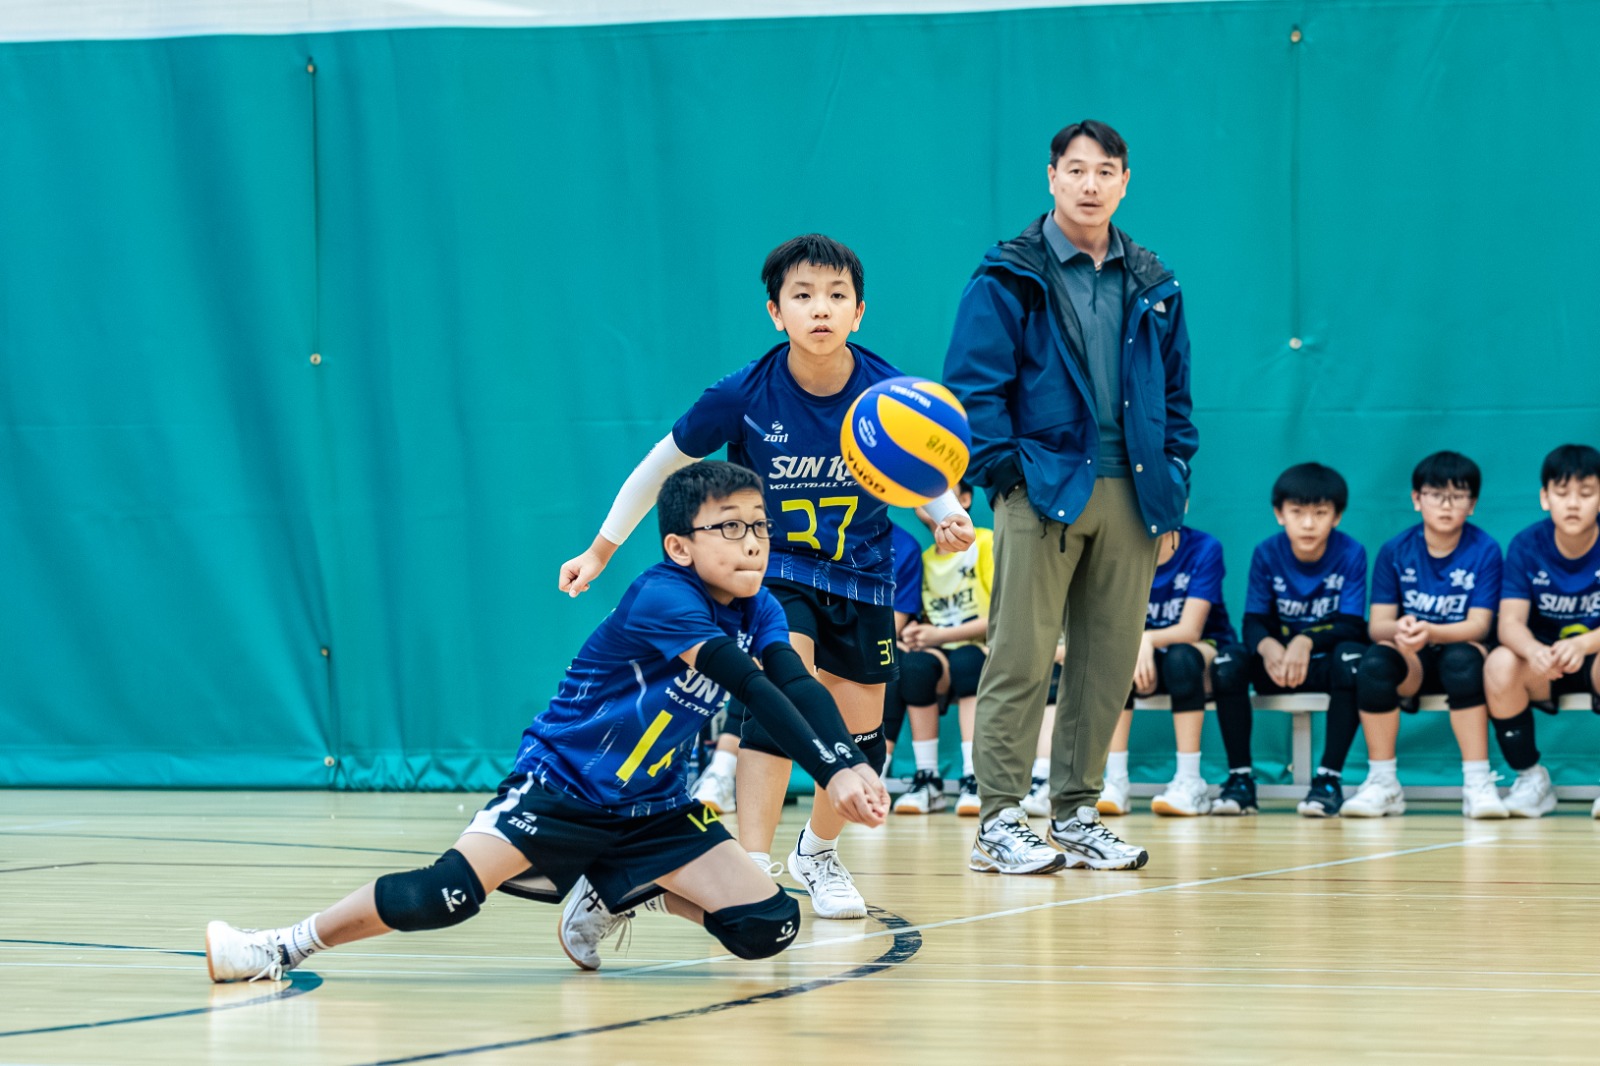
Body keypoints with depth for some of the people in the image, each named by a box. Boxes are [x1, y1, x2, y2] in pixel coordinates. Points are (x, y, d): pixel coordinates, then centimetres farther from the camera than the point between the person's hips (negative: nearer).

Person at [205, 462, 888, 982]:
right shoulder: (661, 598, -24)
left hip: (651, 808, 7)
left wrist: (853, 762, -37)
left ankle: (615, 893, 16)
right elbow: (749, 687, -34)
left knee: (769, 929, -7)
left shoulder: (757, 612, -2)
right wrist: (830, 771, -42)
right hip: (560, 784, -6)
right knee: (448, 893, -26)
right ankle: (286, 947, -9)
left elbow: (799, 686, -17)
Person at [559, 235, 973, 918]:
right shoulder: (743, 395, -21)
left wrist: (949, 519, -23)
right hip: (774, 568, -3)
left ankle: (818, 853, 39)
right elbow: (664, 462, -5)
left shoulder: (889, 393, -18)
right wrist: (601, 549, 0)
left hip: (861, 574, 3)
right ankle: (752, 869, -30)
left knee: (860, 736, 9)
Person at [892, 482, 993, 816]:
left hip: (985, 657, -4)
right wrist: (914, 633, -9)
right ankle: (927, 780, -27)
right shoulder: (924, 560, 14)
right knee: (915, 665, -30)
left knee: (966, 659, -38)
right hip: (942, 663, 4)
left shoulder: (987, 544, -2)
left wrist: (942, 635, -15)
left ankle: (973, 780, -40)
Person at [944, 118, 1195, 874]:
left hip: (1128, 493, 5)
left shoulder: (1151, 287, 14)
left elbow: (1175, 393, 19)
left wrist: (1174, 479, 10)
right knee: (1020, 657, -6)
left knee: (1109, 661, 7)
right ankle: (998, 820, -3)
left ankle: (1076, 813, 16)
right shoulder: (1009, 279, -1)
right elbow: (973, 381, -5)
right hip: (1044, 491, -5)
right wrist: (1002, 471, -13)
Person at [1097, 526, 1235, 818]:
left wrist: (1148, 639, -39)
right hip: (1148, 663, 3)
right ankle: (1115, 782, -31)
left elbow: (1191, 630, -20)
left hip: (1202, 654, -3)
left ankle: (1190, 783, -34)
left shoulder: (1204, 548, -14)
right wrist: (1138, 645, -35)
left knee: (1181, 656, -36)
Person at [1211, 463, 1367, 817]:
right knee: (1227, 661, -27)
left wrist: (1306, 641, -35)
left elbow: (1351, 626, -15)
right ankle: (1240, 778, -19)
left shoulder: (1351, 554, -10)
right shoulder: (1266, 554, -4)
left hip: (1326, 663, -2)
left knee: (1352, 657, -36)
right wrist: (1267, 646, -33)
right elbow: (1253, 622, -7)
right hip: (1277, 661, 2)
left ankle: (1329, 777, -30)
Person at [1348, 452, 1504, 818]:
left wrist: (1430, 632, -33)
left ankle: (1478, 783, -33)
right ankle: (1382, 783, -22)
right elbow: (1377, 625, -5)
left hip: (1461, 652, -2)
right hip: (1412, 664, 2)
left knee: (1462, 659, -37)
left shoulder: (1484, 550, -6)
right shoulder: (1395, 551, 0)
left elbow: (1479, 624, -13)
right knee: (1374, 661, -31)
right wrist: (1398, 629, -31)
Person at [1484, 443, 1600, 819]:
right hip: (1543, 668, 2)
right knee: (1500, 664, -30)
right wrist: (1534, 651, -40)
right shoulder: (1527, 545, -7)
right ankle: (1531, 778, -12)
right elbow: (1510, 623, -15)